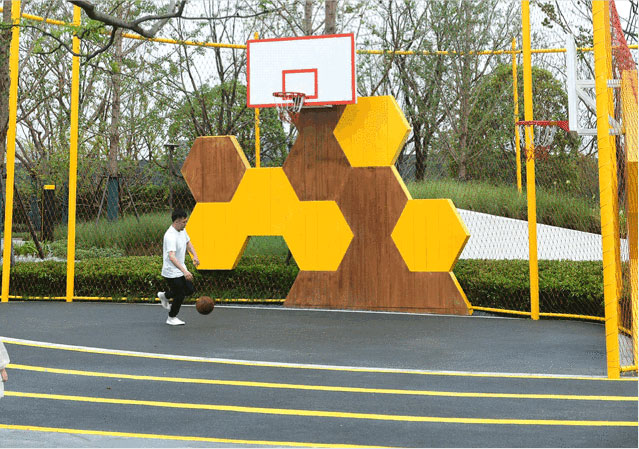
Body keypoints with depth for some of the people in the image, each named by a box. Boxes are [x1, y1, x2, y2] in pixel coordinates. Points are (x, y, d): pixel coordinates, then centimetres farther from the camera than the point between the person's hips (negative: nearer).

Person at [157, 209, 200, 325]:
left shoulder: (182, 230, 1)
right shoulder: (170, 236, -29)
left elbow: (188, 242, 21)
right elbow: (172, 257, -38)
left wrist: (195, 256, 5)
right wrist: (184, 271, -47)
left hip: (181, 269, 9)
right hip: (172, 272, -9)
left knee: (190, 289, 13)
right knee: (180, 295, -1)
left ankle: (165, 295, 34)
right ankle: (172, 318, 21)